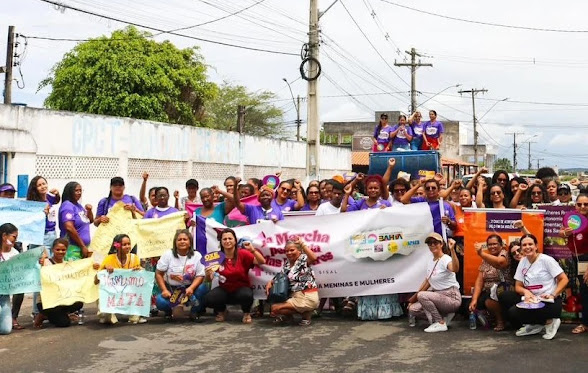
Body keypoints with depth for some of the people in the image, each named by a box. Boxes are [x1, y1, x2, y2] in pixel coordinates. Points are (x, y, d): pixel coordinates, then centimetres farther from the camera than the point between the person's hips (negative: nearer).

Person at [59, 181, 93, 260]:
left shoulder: (79, 205, 15)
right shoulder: (67, 206, -9)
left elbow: (90, 221, 28)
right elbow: (69, 228, -20)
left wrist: (89, 211, 5)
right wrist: (83, 246, -17)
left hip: (83, 246, 8)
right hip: (73, 248, -8)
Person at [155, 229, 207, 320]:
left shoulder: (197, 256, -3)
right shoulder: (168, 255, -2)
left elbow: (200, 276, -7)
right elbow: (159, 274, -2)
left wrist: (191, 288, -26)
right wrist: (164, 290, -16)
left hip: (188, 289, 1)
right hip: (171, 289, 0)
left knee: (203, 288, -30)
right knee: (160, 302, -32)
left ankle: (194, 312, -4)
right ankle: (171, 309, 6)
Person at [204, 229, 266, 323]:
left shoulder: (242, 254, -10)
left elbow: (262, 262, -20)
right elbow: (210, 280, -5)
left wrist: (252, 250, -36)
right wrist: (208, 274, -29)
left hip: (241, 289, -2)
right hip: (224, 290, 2)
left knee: (247, 295, -37)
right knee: (208, 299, -26)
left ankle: (247, 313, 1)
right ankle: (221, 311, 11)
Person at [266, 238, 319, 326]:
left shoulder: (303, 259, -11)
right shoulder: (287, 263, 12)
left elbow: (313, 258, -34)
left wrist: (302, 243, -32)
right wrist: (271, 282, -2)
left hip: (307, 297, -8)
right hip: (295, 296, 8)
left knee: (275, 308, -12)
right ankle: (287, 316, 25)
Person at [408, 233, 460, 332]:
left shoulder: (445, 259, -16)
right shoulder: (430, 262, 9)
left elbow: (455, 269, -41)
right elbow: (427, 281, 20)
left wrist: (452, 250, -54)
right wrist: (414, 298, 16)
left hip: (451, 297, -8)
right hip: (438, 296, 8)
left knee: (422, 295, -28)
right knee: (412, 309, -2)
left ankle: (441, 323, -14)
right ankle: (443, 315, 8)